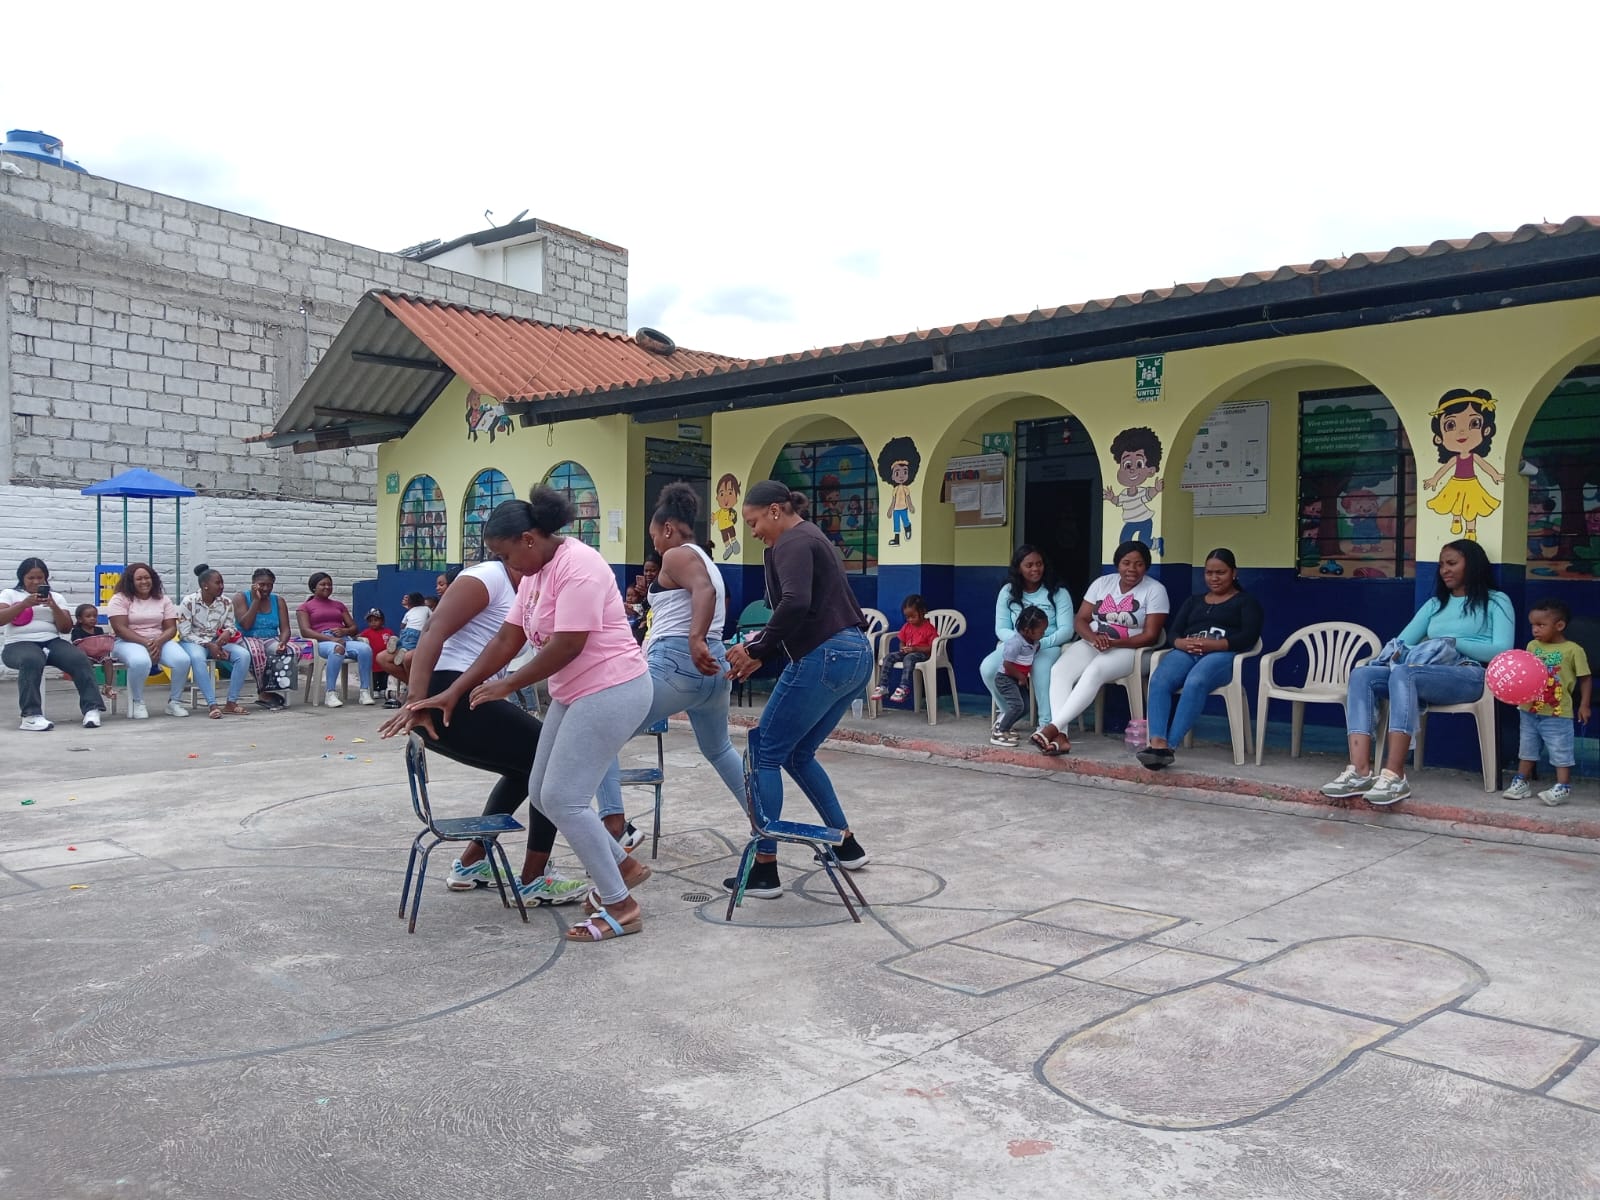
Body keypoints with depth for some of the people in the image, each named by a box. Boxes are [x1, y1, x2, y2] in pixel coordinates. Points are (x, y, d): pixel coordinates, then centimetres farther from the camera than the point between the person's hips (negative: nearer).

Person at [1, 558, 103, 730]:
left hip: (52, 641, 3)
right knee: (32, 660, -40)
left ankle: (91, 709, -34)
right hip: (20, 644, -3)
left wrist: (53, 606, -8)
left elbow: (66, 628, 8)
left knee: (79, 658, -30)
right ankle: (31, 715, -44)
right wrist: (25, 603, -15)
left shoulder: (56, 596, 18)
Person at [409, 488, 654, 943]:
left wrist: (508, 686, -12)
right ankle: (624, 865, 24)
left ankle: (621, 907, 2)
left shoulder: (577, 566, -20)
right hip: (574, 694, 10)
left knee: (562, 799, -9)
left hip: (611, 691, -10)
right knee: (542, 793, 11)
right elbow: (507, 639, 12)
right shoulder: (535, 574, 11)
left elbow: (567, 646, -24)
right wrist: (453, 692, 10)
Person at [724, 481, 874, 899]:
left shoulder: (792, 543, -8)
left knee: (765, 754, 0)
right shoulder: (810, 538, 23)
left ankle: (764, 871, 1)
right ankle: (847, 845, 28)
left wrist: (756, 648, -14)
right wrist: (761, 651, 15)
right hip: (854, 656, 10)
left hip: (824, 658, -10)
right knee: (797, 754, 21)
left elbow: (796, 604, -25)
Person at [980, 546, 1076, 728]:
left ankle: (1047, 723, -27)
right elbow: (1001, 629, 3)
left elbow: (1066, 630, -7)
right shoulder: (1008, 592, 5)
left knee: (1040, 669, -39)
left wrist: (1041, 644, -24)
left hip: (1049, 646, -3)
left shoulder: (1058, 592, -1)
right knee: (987, 669, -26)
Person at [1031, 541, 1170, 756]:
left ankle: (1053, 727, -42)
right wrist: (1093, 637, -16)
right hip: (1092, 645, 4)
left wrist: (1113, 643, -22)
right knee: (1059, 670, -27)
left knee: (1094, 672, -36)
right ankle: (1060, 735, -39)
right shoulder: (1102, 583, 10)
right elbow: (1080, 620, 7)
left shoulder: (1155, 590, -4)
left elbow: (1151, 636, -10)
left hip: (1129, 650, -4)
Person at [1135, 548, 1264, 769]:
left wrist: (1211, 644, -14)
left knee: (1195, 682, -39)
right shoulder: (1193, 601, 33)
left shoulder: (1246, 602, 19)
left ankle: (1170, 745, -45)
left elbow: (1248, 637, 1)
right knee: (1158, 680, -32)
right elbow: (1174, 632, 18)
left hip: (1222, 654, -4)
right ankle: (1157, 742, -47)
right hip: (1185, 652, 4)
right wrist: (1181, 643, -8)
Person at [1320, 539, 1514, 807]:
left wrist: (1454, 643, -11)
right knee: (1361, 675, -22)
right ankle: (1360, 771, -37)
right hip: (1428, 676, 6)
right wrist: (1395, 652, -7)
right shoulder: (1435, 604, 29)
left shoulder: (1496, 602, 13)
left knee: (1403, 674, -37)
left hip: (1469, 676, -6)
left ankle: (1395, 776, -44)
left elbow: (1503, 650, -3)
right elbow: (1403, 639, 16)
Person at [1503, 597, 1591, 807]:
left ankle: (1563, 788, 8)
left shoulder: (1573, 650, -10)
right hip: (1529, 710, 6)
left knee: (1560, 751, 1)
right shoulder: (1532, 646, 4)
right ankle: (1521, 782, 26)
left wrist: (1584, 705, -10)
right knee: (1526, 749, 16)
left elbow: (1585, 679, -5)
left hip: (1557, 714, -6)